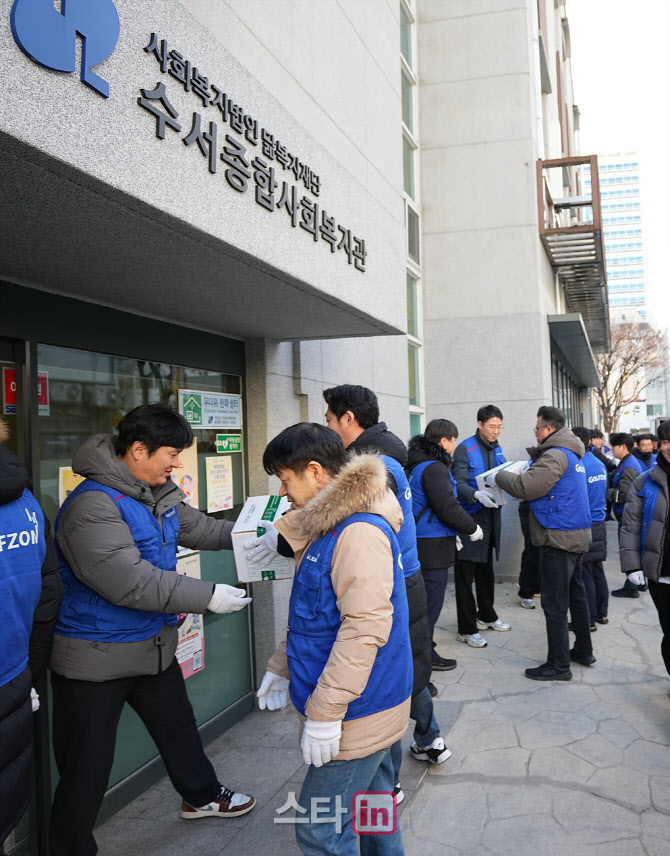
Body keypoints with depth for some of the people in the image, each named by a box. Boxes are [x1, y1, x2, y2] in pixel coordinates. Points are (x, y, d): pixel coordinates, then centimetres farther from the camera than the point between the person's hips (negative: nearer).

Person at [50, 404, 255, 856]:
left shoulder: (159, 495, 0)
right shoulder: (93, 506, -28)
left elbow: (200, 529, 15)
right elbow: (129, 581, -35)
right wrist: (208, 596, -32)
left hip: (154, 645, 9)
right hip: (95, 659, -9)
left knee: (179, 724, 28)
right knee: (87, 768, 6)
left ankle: (202, 795, 52)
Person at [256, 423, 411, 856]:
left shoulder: (360, 531, -23)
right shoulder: (332, 524, 10)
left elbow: (365, 626, -29)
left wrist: (324, 712, -25)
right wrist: (282, 668, 21)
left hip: (360, 715, -10)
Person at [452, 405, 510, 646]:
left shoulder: (497, 449, 11)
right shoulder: (465, 449, -13)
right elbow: (459, 484, -21)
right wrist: (477, 495, -38)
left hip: (491, 516, 8)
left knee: (486, 570, 21)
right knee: (466, 574, -2)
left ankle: (486, 616, 37)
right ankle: (467, 629, 5)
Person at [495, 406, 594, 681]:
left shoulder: (555, 456, -18)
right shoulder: (572, 454, 15)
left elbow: (525, 487, -22)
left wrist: (499, 476, -7)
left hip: (559, 538, -10)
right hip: (576, 535, 10)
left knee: (555, 603, -3)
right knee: (576, 594, 20)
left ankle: (558, 665, 3)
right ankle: (584, 651, 32)